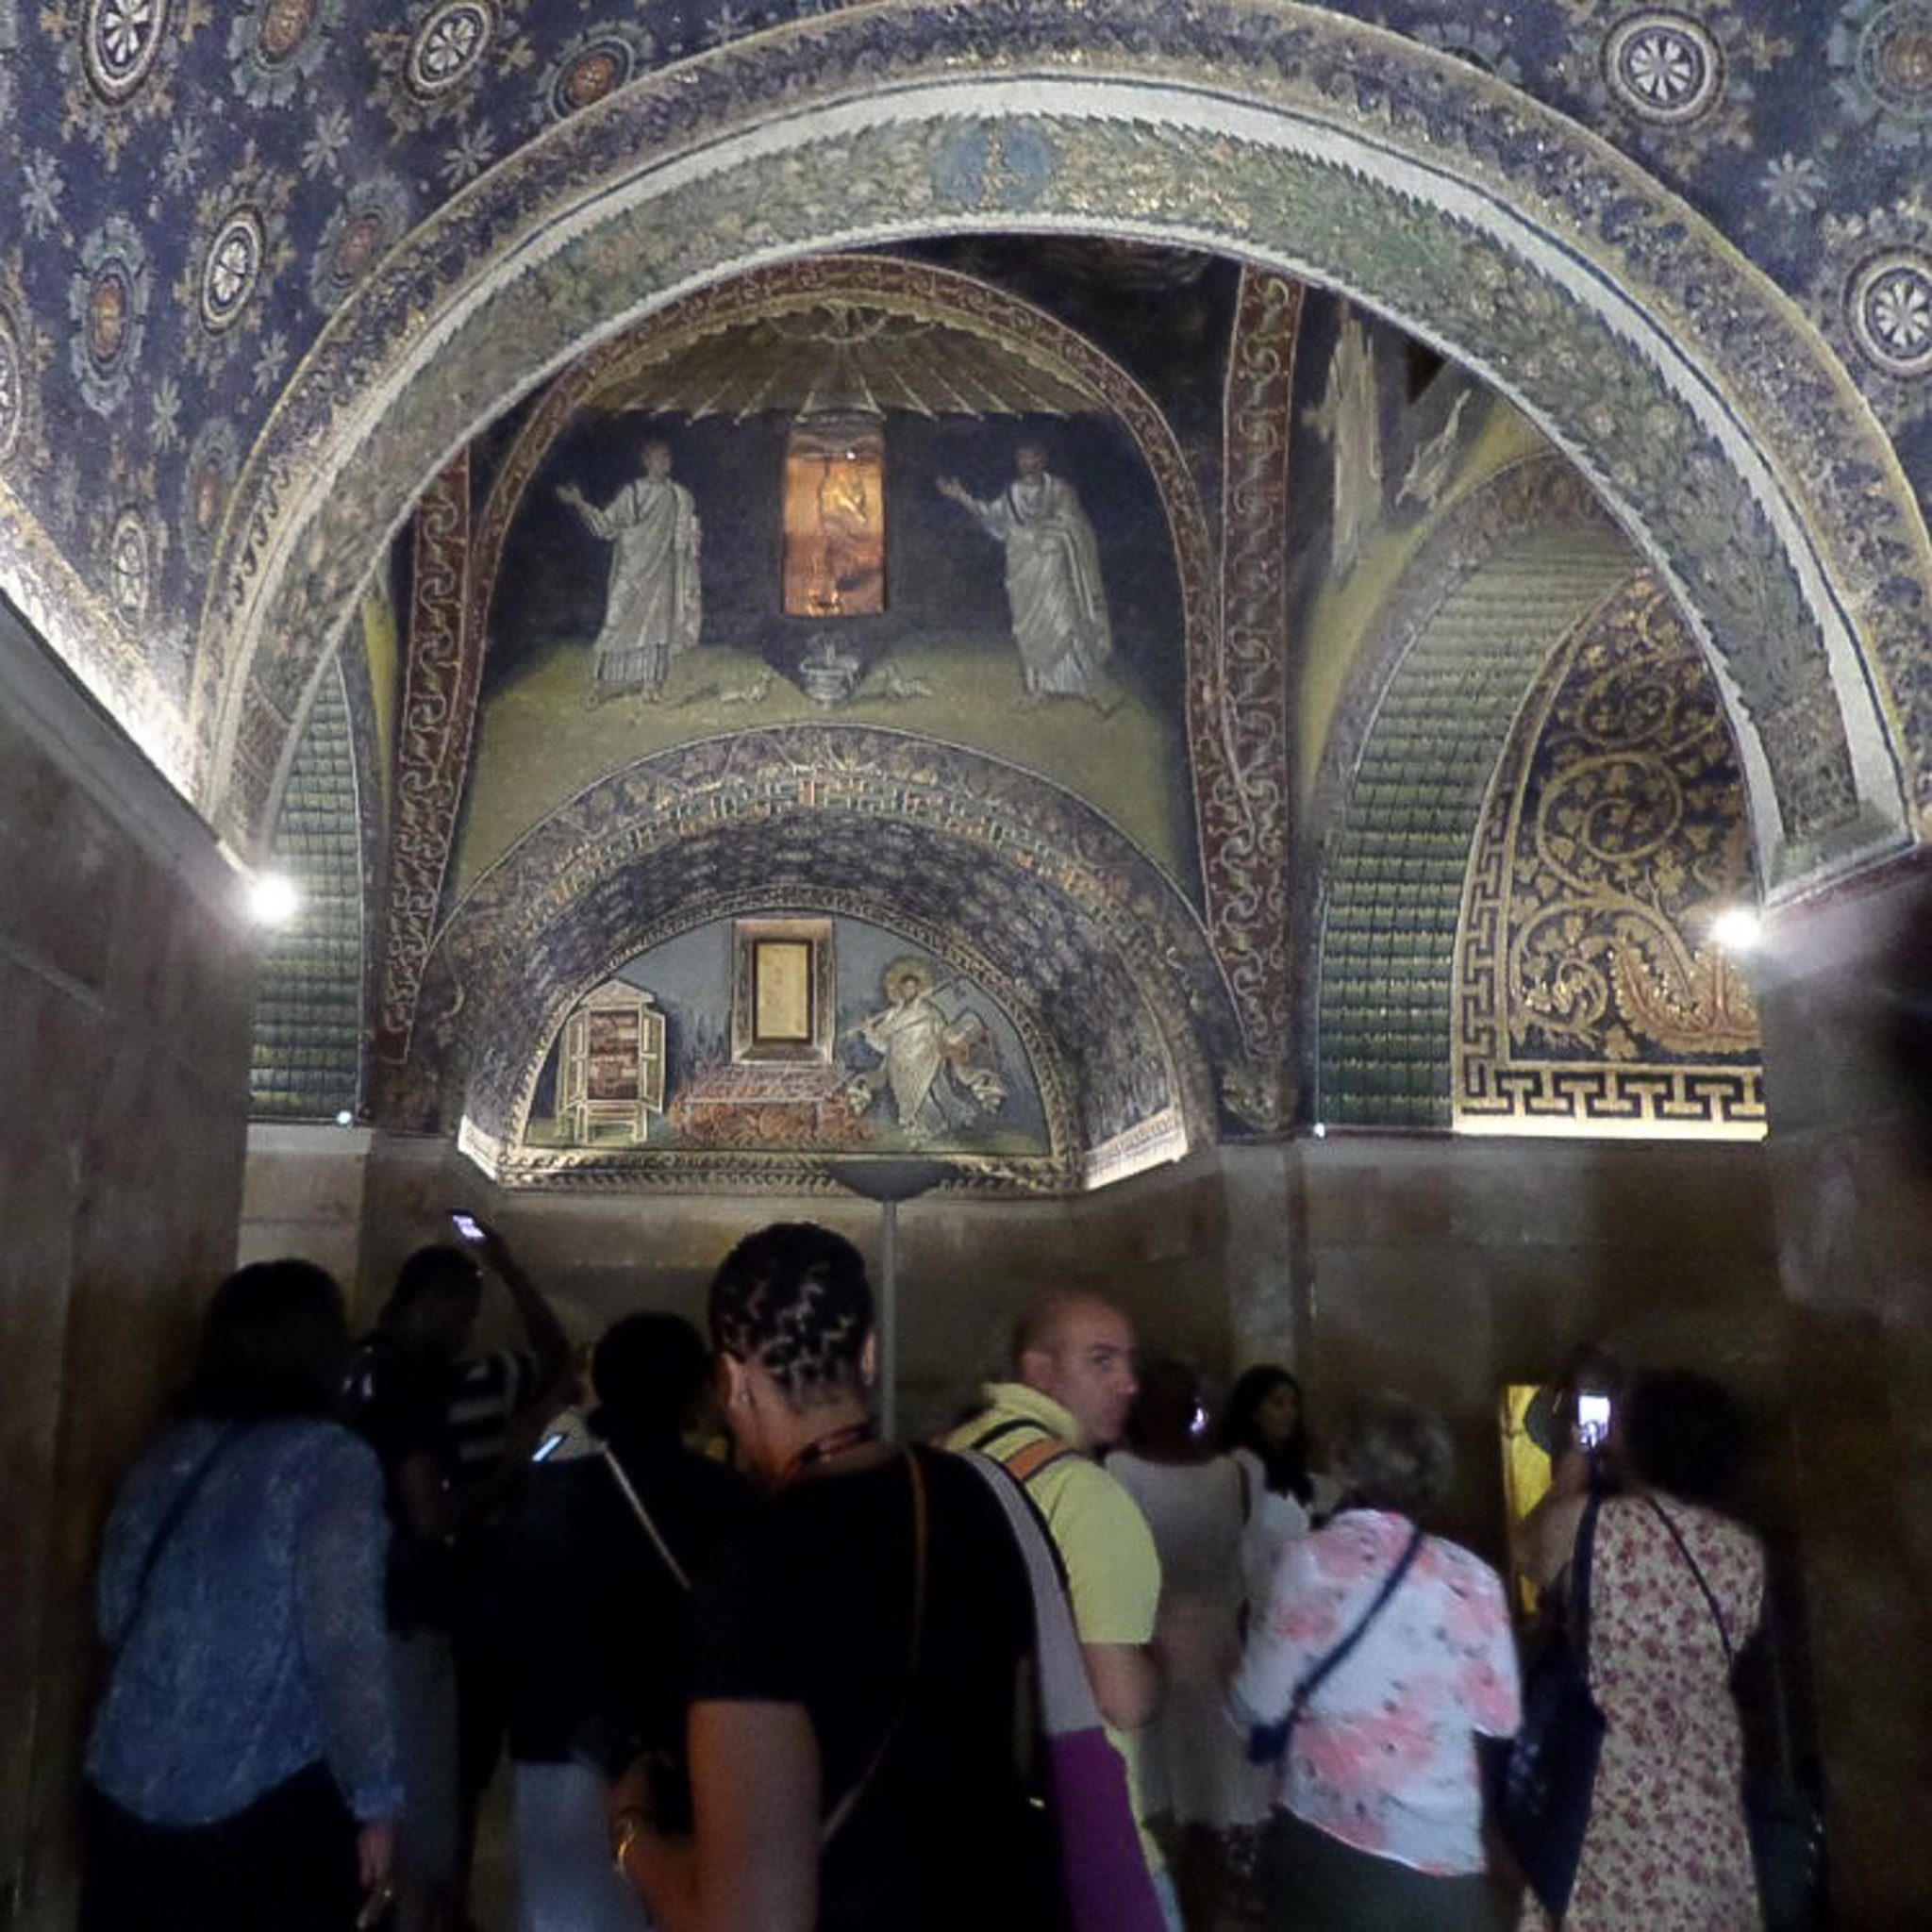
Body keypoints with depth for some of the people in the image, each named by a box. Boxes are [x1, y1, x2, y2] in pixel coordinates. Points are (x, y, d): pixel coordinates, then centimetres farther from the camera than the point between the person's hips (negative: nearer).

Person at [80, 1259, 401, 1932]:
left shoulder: (171, 1452, 6)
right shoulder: (330, 1461, -13)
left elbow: (114, 1614, 14)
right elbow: (343, 1642, -17)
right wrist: (375, 1800, -10)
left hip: (124, 1793, 6)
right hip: (262, 1808, -6)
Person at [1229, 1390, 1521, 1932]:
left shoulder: (1312, 1558, -11)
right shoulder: (1470, 1577, -7)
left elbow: (1257, 1705, -7)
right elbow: (1500, 1717, 0)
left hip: (1321, 1837, -1)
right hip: (1439, 1851, 1)